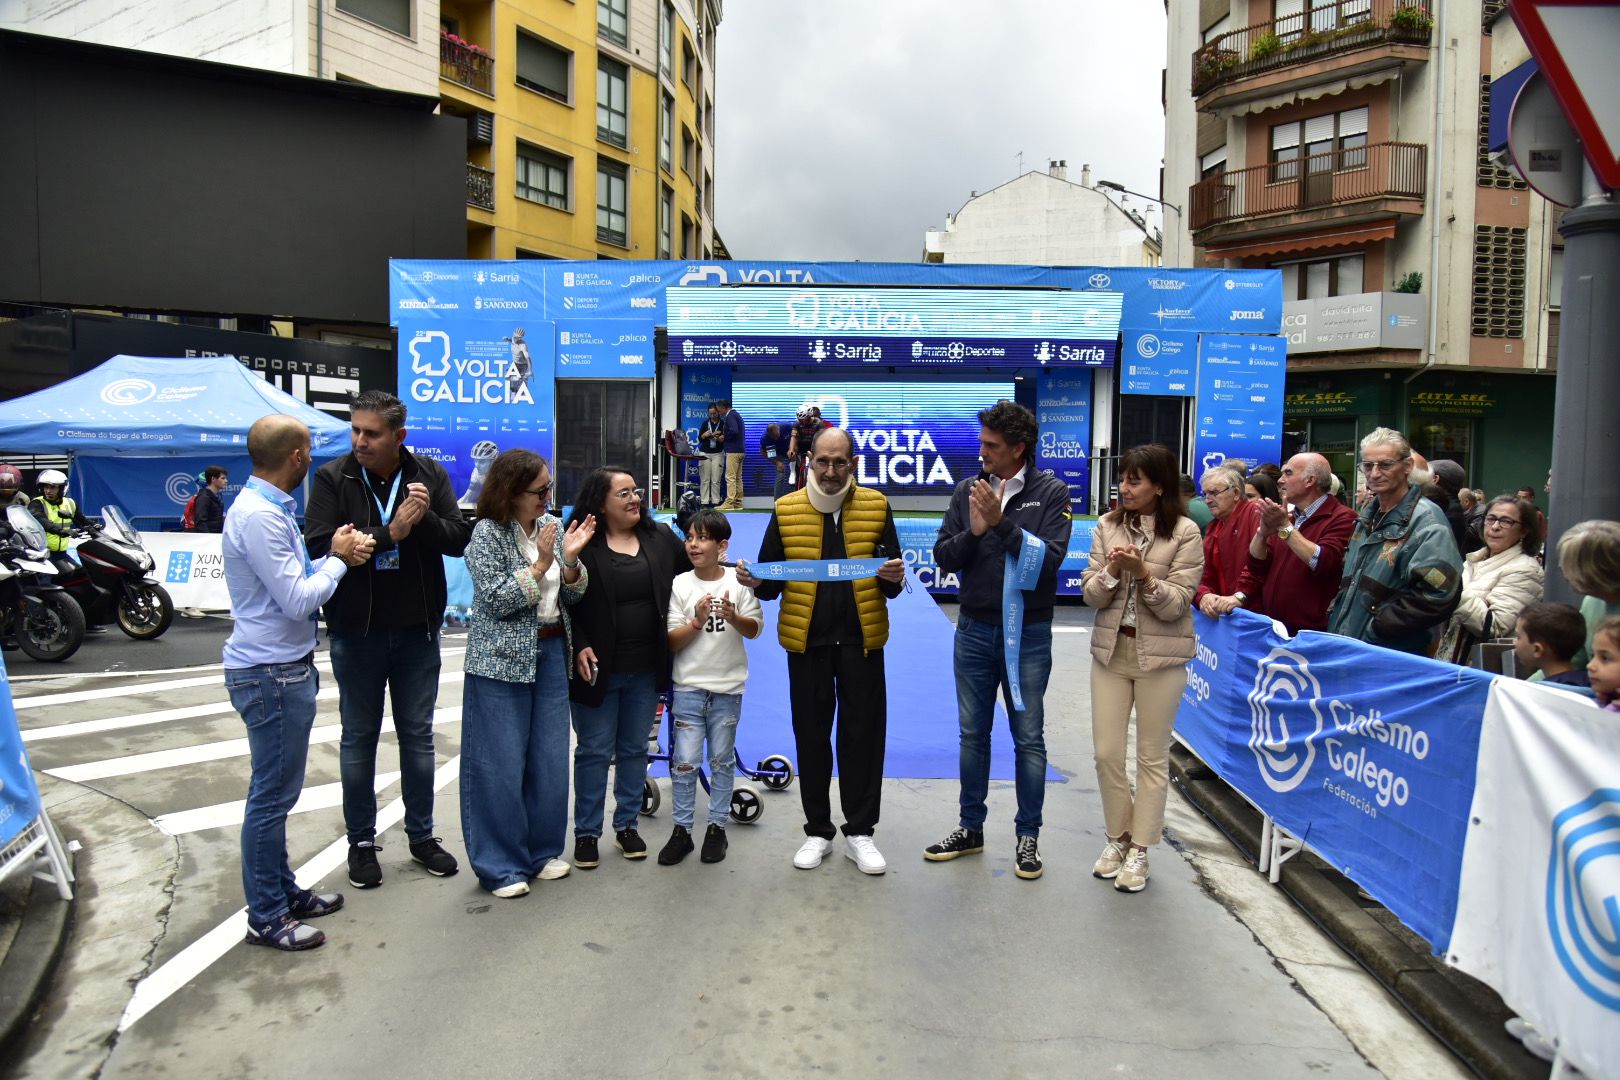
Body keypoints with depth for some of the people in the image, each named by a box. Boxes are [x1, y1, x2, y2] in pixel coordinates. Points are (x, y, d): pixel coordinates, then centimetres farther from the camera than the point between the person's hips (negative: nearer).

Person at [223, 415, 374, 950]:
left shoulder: (269, 509, 12)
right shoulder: (259, 516, -20)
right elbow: (298, 600, -22)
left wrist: (333, 555, 0)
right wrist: (338, 559, -8)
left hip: (284, 668, 10)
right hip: (272, 673, -10)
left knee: (277, 791, 18)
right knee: (272, 795, 0)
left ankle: (283, 891, 31)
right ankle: (266, 917, 13)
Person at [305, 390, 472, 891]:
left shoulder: (430, 474, -3)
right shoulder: (332, 478, -8)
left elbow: (458, 539, -7)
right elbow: (319, 546, -18)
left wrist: (425, 518, -26)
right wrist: (389, 533, -25)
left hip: (417, 630, 2)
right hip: (356, 631, -1)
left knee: (418, 736, 13)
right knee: (358, 738, 11)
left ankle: (422, 835, 28)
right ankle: (362, 841, 26)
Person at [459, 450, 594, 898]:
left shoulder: (553, 526, 6)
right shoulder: (488, 533, -9)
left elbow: (572, 597, 6)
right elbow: (497, 600, -15)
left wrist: (570, 559, -11)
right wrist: (540, 563, -19)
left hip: (552, 652, 6)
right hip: (503, 660, -5)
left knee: (550, 759, 9)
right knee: (501, 764, 1)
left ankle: (542, 851, 25)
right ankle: (500, 866, 13)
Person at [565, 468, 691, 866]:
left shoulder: (661, 537, 4)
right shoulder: (582, 544, -8)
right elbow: (566, 603, -7)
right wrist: (579, 647, -16)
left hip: (646, 669, 4)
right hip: (598, 668, -4)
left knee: (634, 749, 14)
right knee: (594, 751, 7)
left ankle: (626, 825, 29)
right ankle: (586, 832, 20)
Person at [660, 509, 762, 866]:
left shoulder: (738, 581, -2)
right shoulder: (680, 584, -2)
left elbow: (754, 630, 0)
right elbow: (672, 642, -3)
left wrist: (733, 618, -19)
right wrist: (697, 622, -19)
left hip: (727, 687, 0)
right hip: (688, 686, 0)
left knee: (722, 760, 10)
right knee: (684, 762, 1)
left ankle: (717, 827, 21)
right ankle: (682, 830, 13)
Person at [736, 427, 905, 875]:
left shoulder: (876, 506, 3)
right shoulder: (786, 510, 3)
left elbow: (891, 583, 6)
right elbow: (771, 584, 7)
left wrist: (894, 578, -17)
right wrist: (756, 581, -15)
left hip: (861, 638, 0)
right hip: (806, 640, 1)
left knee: (863, 735, 4)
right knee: (811, 736, 9)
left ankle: (860, 833, 19)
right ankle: (818, 831, 24)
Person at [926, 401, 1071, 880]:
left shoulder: (1051, 493, -6)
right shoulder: (969, 490, 2)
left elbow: (1050, 558, -18)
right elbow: (943, 556, 0)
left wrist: (1002, 522, -24)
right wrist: (973, 532, -18)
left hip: (1027, 634, -3)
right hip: (974, 630, 3)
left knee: (1028, 738, 7)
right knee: (973, 734, 13)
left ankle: (1028, 836, 21)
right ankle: (970, 829, 27)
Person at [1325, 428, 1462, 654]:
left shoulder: (1426, 522, -15)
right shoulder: (1368, 513, 12)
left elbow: (1437, 596, -25)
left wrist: (1377, 627, -20)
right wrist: (1335, 613, 8)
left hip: (1392, 654, -7)